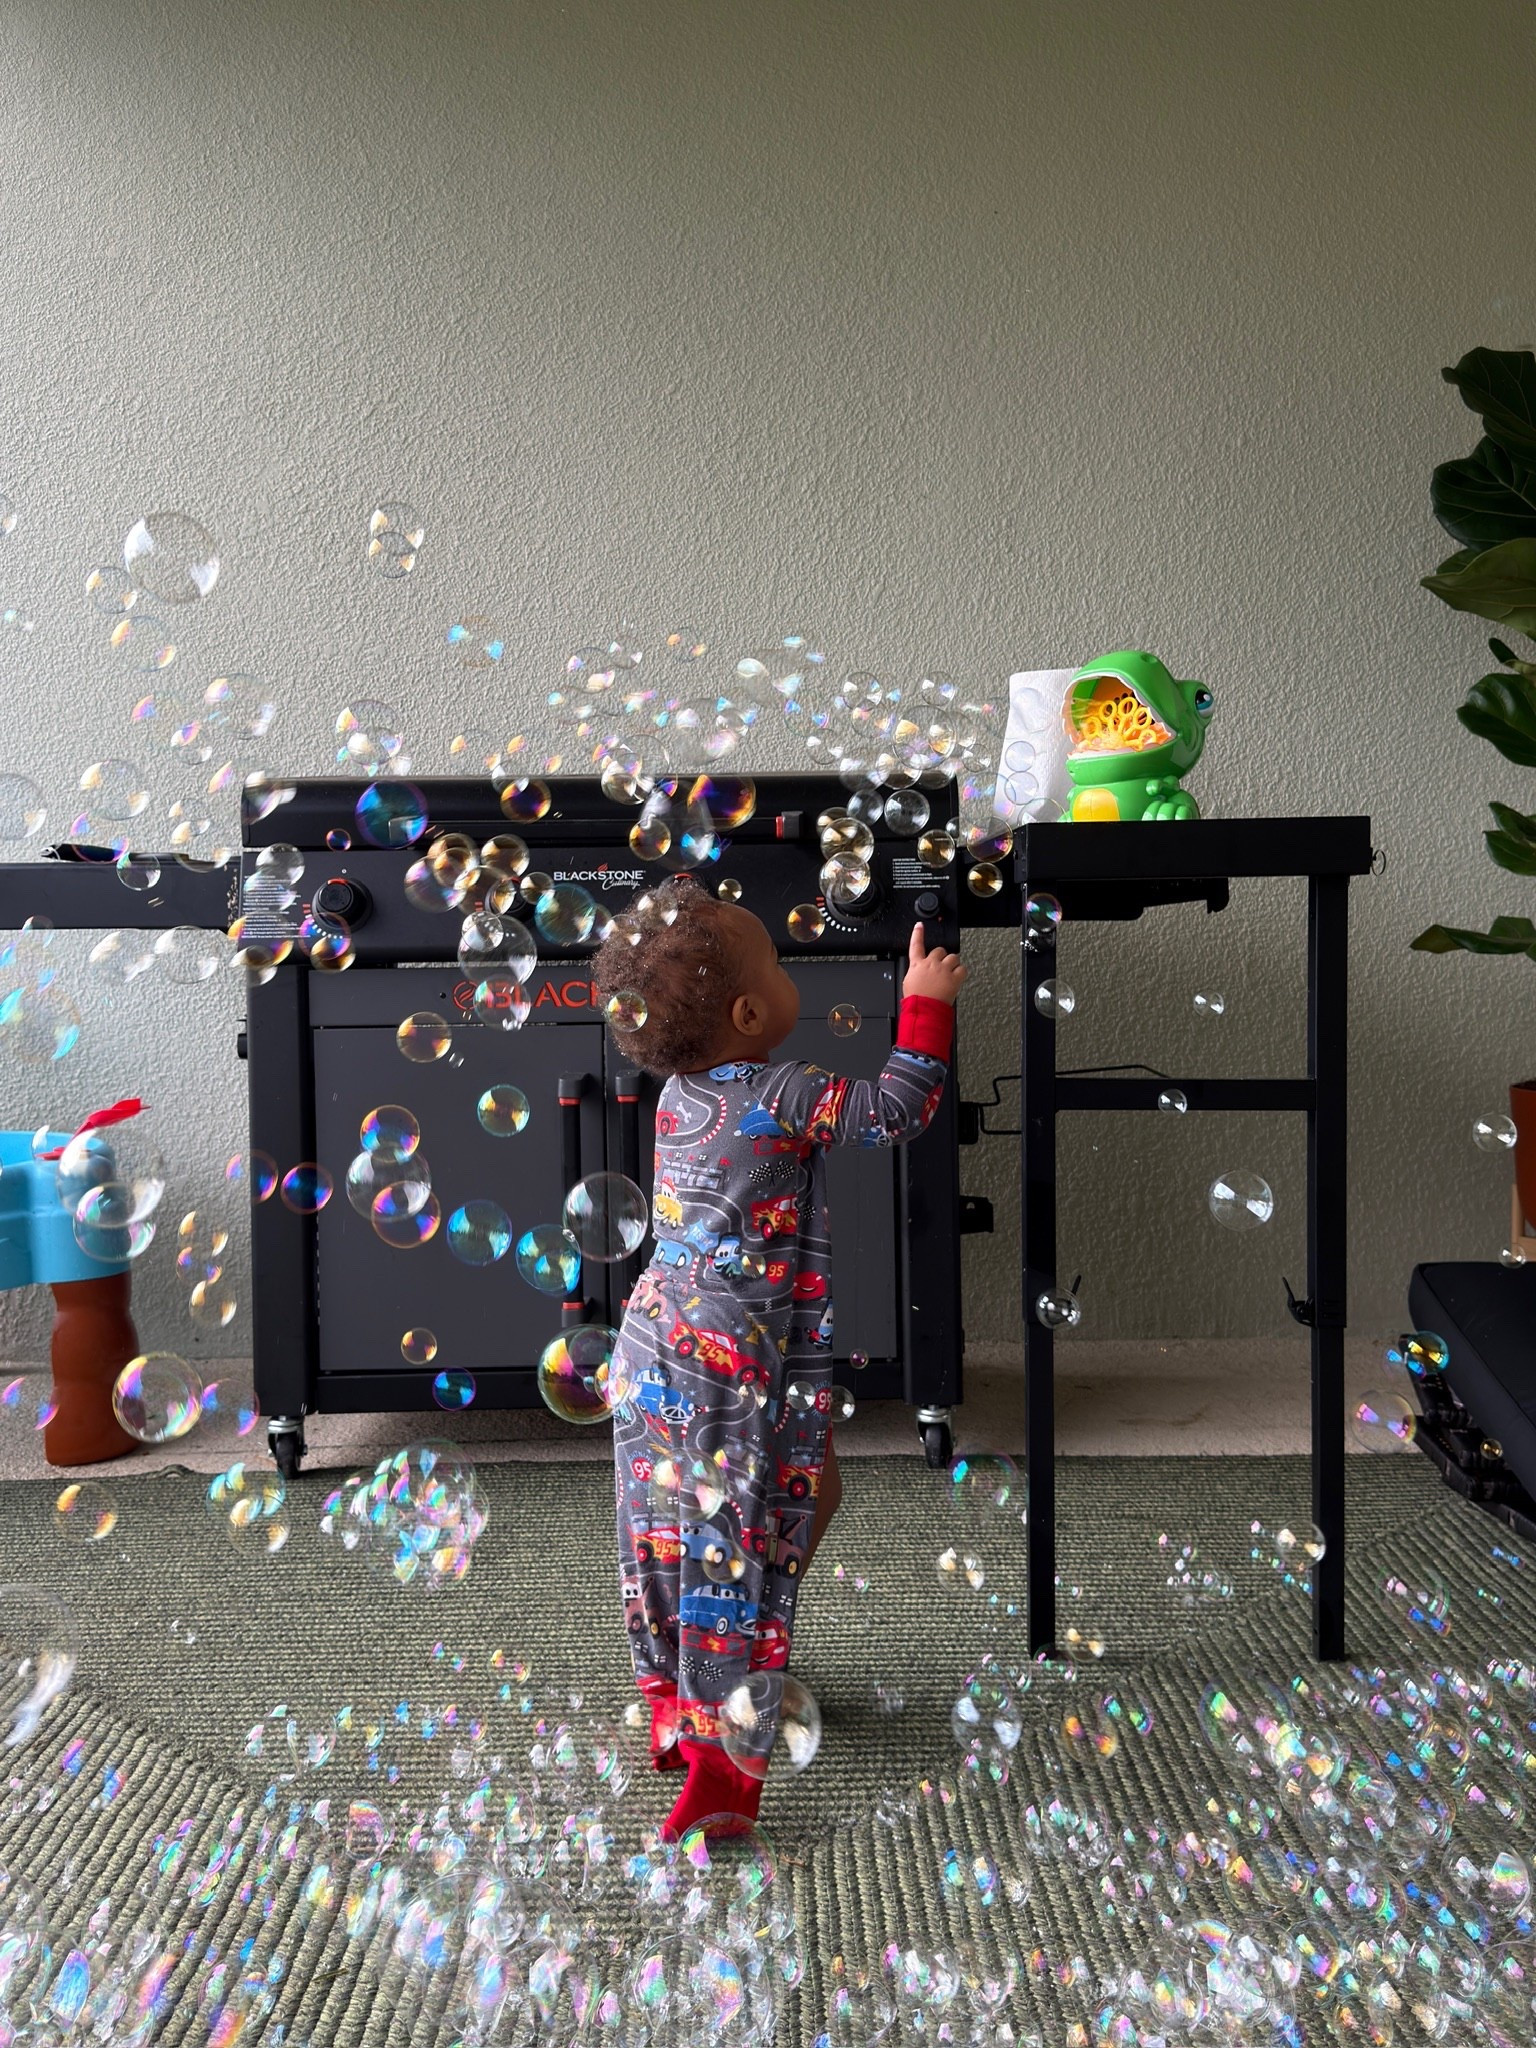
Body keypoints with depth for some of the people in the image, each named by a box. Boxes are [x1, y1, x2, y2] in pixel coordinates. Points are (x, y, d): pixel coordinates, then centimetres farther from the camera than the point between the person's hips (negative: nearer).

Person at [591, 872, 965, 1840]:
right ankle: (726, 1757, 8)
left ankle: (673, 1705, 35)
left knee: (668, 1537, 19)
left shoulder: (678, 1095, 6)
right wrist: (926, 1003, -2)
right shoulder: (784, 1096, -15)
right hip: (736, 1372, -7)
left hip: (650, 1354, 7)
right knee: (742, 1552, 3)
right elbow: (898, 1109, -11)